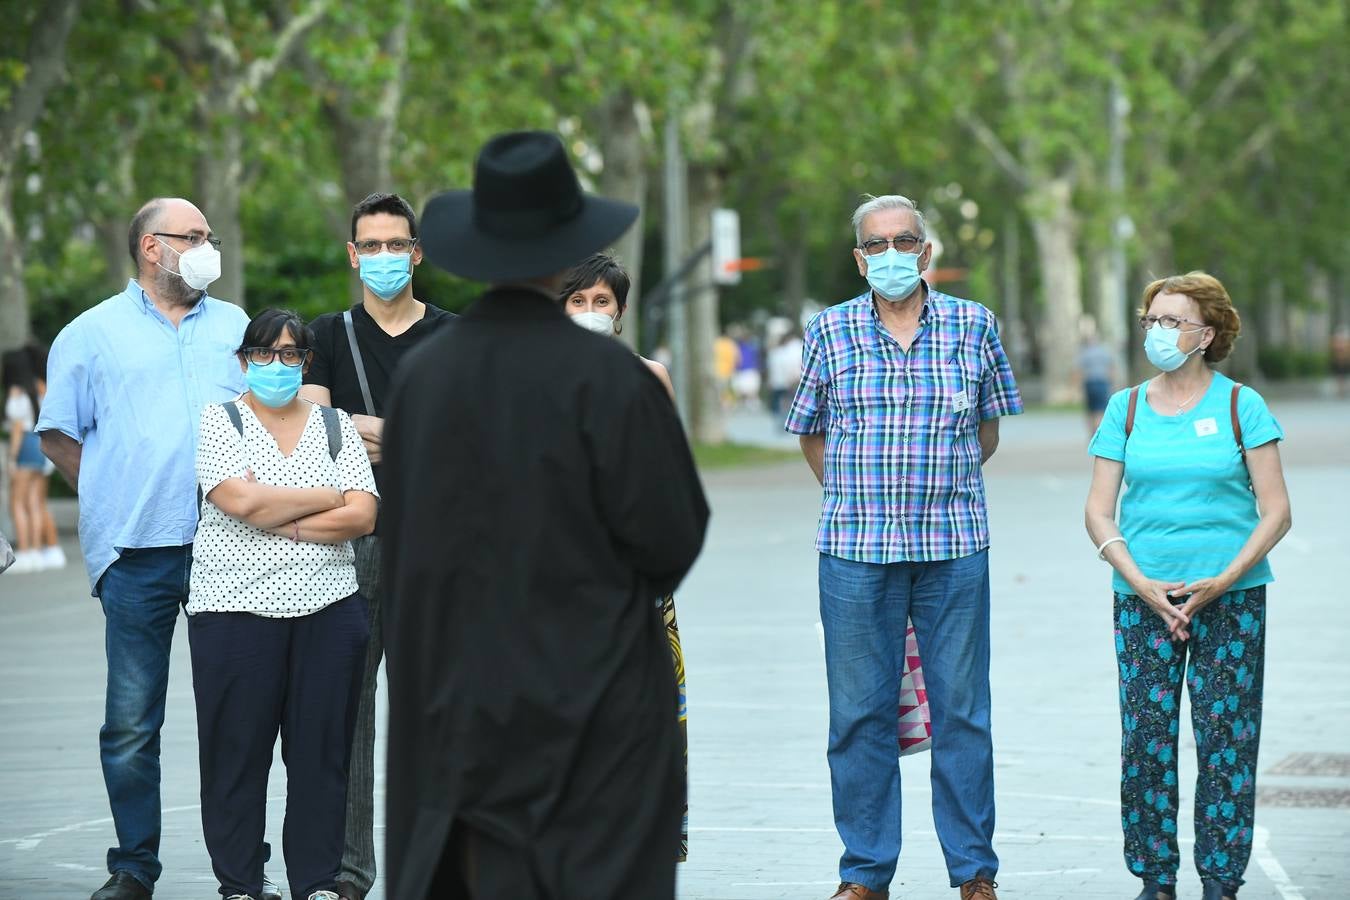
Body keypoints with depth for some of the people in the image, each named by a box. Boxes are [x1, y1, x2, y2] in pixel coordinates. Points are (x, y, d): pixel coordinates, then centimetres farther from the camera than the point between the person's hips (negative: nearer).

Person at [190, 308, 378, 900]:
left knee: (322, 750, 2)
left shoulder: (335, 426, 12)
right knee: (237, 750, 0)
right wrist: (327, 498, -3)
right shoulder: (220, 422, 4)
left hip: (327, 608, 2)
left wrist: (275, 521, -9)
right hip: (236, 607, -2)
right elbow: (240, 501, -13)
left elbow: (362, 517, -1)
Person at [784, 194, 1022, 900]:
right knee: (860, 713, 3)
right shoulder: (829, 332, 5)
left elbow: (988, 431, 15)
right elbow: (810, 435, 15)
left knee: (962, 709, 3)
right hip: (854, 550, 0)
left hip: (954, 549, 0)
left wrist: (940, 489, 11)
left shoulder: (974, 327, 6)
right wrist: (857, 496, 11)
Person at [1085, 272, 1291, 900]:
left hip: (1231, 598, -2)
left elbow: (1276, 512, -2)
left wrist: (1223, 581, -12)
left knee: (1226, 741, -2)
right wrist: (1142, 584, -9)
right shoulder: (1126, 410, 7)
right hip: (1144, 598, 2)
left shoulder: (1240, 406, 0)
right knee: (1146, 740, 0)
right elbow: (1098, 513, 5)